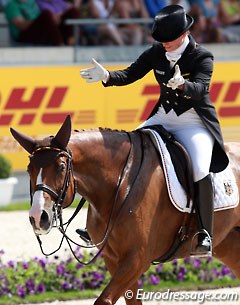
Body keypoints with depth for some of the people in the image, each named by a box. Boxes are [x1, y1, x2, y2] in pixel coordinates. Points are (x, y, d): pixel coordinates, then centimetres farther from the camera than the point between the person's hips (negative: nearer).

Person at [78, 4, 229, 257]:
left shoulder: (202, 57, -14)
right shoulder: (157, 53, 1)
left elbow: (200, 88, -28)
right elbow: (131, 74, 0)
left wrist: (181, 84, -50)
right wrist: (106, 76, -19)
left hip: (195, 125, -6)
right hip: (163, 118, 6)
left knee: (200, 170, -29)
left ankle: (205, 235, -21)